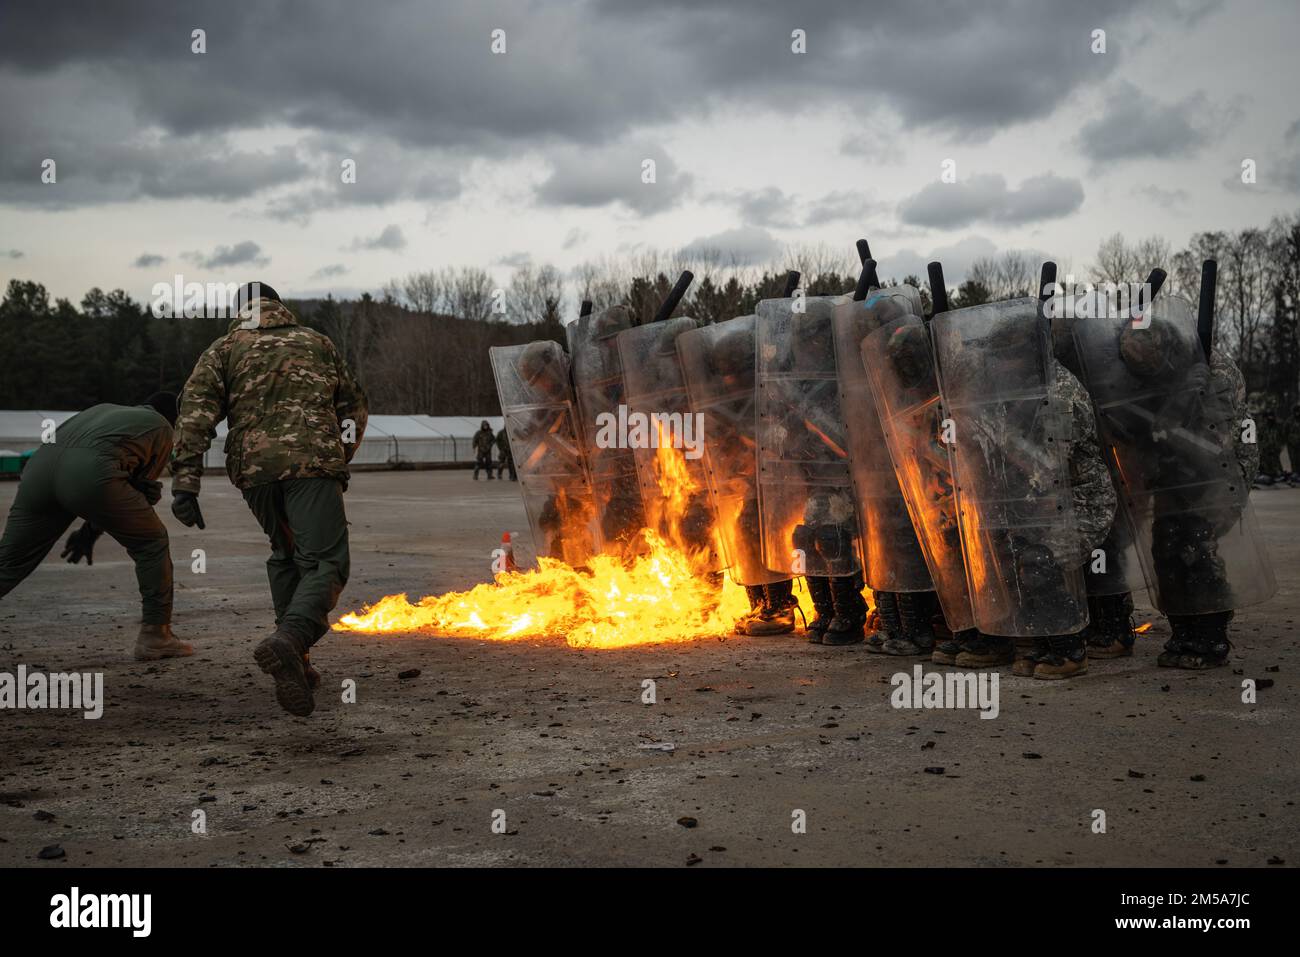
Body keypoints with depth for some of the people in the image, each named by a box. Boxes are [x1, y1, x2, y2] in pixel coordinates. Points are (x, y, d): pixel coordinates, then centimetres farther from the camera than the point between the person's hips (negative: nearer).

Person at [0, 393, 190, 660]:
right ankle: (155, 635, 16)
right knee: (152, 544, 15)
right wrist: (90, 533, 23)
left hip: (41, 462, 5)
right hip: (90, 473, -5)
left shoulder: (104, 409, 38)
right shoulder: (162, 428, 25)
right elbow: (143, 486, 19)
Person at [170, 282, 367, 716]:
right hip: (313, 463, -2)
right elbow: (354, 407, 24)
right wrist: (340, 460, 36)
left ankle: (295, 662, 22)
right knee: (324, 564, -8)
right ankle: (288, 642, -36)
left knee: (286, 555, 24)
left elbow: (196, 413, 2)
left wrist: (184, 481, -4)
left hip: (254, 469, 2)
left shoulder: (224, 349, 18)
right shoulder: (317, 342, 23)